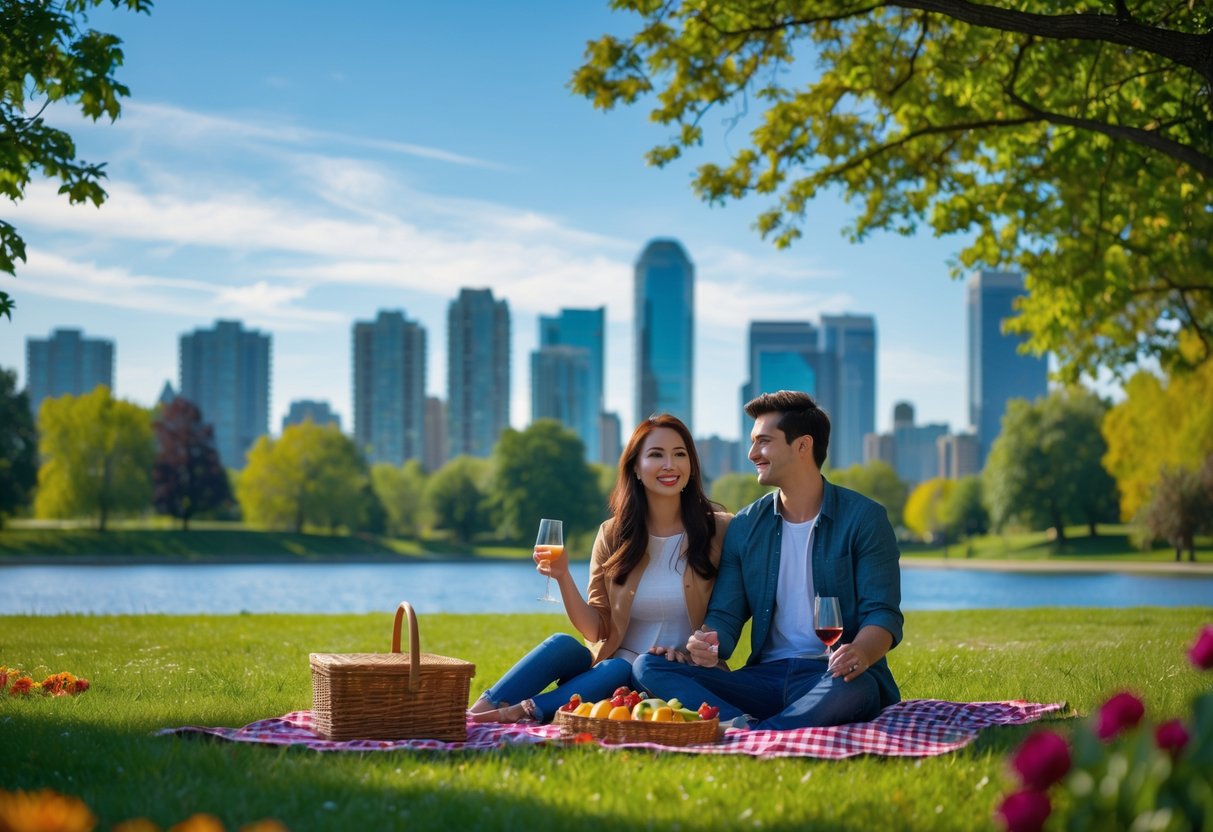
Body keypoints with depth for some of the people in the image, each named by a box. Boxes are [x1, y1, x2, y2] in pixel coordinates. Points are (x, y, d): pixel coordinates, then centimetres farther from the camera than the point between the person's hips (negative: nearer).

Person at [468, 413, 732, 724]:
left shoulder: (718, 531, -2)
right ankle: (474, 715, -33)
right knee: (561, 644, -28)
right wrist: (563, 577, -13)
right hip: (613, 661, 3)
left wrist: (688, 652, -17)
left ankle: (527, 710, -32)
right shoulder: (614, 535, 5)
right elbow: (597, 629, 3)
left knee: (616, 671, -35)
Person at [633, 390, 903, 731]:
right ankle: (747, 728, -40)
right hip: (766, 675, 4)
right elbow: (724, 616, 10)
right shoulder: (744, 526, 14)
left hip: (831, 677, -4)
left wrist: (861, 655, -31)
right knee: (649, 666, -17)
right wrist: (706, 643, -16)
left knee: (852, 689, -42)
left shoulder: (862, 518, 1)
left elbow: (882, 613, -6)